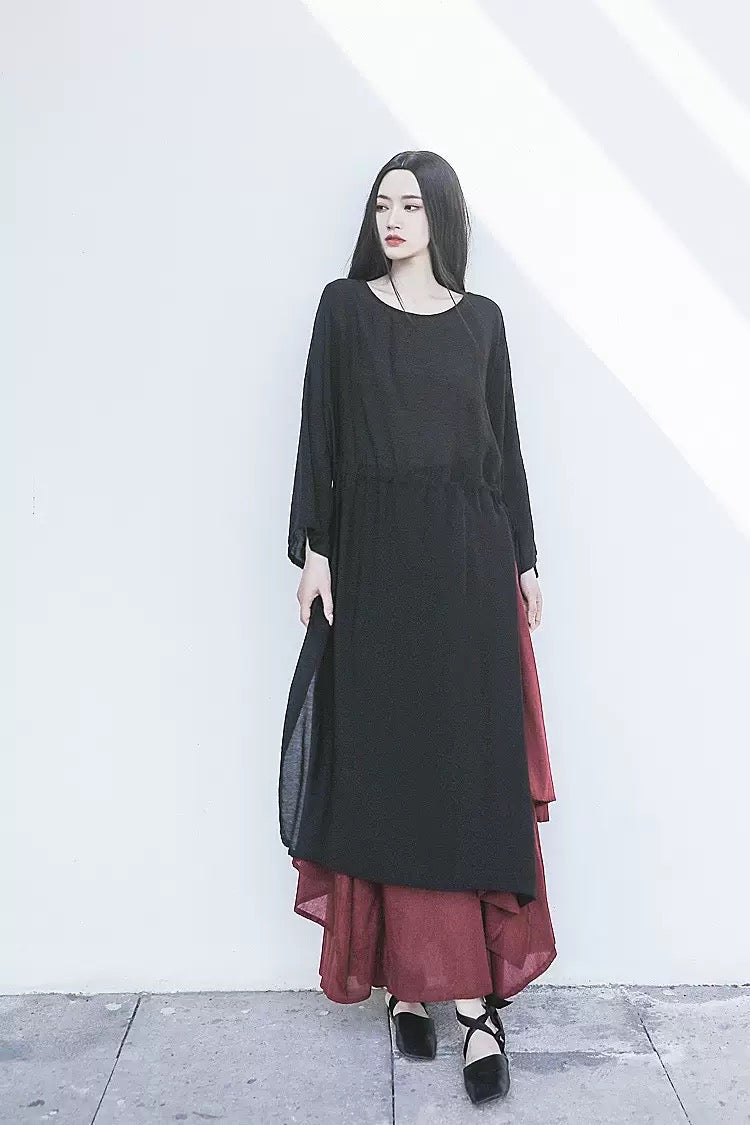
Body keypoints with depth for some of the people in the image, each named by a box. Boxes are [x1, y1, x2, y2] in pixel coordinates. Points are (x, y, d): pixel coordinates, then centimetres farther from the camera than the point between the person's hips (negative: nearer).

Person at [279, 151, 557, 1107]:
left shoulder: (481, 317, 11)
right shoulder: (344, 305, 6)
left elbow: (505, 445, 11)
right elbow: (318, 433, 2)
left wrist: (525, 560, 8)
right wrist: (314, 550, -5)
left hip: (469, 554, 1)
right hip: (375, 552, -1)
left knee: (475, 762, -1)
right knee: (389, 760, 1)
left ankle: (474, 995, 5)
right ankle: (407, 976, 12)